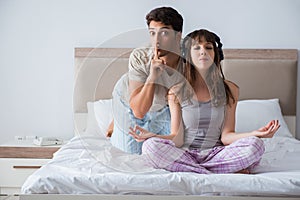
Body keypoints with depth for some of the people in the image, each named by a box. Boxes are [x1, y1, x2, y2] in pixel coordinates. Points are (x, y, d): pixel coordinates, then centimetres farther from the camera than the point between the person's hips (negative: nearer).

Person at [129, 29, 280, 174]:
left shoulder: (230, 90, 2)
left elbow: (226, 136, 0)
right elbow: (177, 140, -5)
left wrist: (255, 134, -18)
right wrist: (153, 136, -25)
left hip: (215, 153, 0)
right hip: (184, 154, 0)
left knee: (255, 145, -25)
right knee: (150, 146, -31)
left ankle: (186, 169, -21)